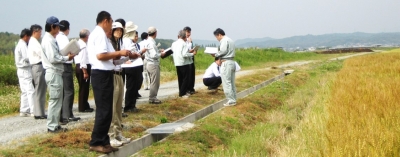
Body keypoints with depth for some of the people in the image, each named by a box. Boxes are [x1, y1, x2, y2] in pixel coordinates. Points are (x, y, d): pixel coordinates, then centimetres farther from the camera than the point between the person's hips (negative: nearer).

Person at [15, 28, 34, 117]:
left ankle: (24, 110, 12)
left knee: (24, 91, 11)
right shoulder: (23, 45, -14)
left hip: (21, 70, 10)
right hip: (25, 70, -10)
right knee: (30, 91, -10)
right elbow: (27, 57, -21)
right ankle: (33, 111, -11)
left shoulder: (19, 45, 18)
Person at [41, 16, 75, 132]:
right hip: (53, 73, -10)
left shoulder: (51, 39, 16)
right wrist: (67, 58, -12)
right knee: (55, 100, -6)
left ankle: (54, 125, 18)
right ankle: (52, 126, -1)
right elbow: (53, 58, -22)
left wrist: (66, 56, 5)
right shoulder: (49, 40, -15)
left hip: (56, 73, 10)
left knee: (57, 100, 13)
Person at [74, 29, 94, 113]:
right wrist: (85, 72, -21)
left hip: (78, 67, 10)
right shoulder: (83, 45, -17)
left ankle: (84, 106, 24)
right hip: (83, 67, -10)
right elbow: (83, 60, -22)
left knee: (83, 88, 17)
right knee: (84, 88, -3)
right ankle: (83, 107, 1)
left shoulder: (77, 44, 13)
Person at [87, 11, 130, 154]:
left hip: (102, 74, 11)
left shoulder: (96, 33, 18)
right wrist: (119, 53, -16)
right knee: (104, 110, -6)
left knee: (105, 110, 13)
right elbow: (100, 55, -24)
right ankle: (96, 143, -1)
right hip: (102, 75, -11)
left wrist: (117, 55, 13)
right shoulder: (100, 34, -13)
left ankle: (103, 141, 18)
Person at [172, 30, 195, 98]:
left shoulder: (174, 43, 7)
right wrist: (192, 54, -9)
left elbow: (172, 53, 10)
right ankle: (182, 93, -3)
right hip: (184, 63, -7)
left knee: (180, 78, 15)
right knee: (186, 78, 0)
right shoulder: (183, 43, -15)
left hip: (177, 63, 7)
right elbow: (184, 54, -22)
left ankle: (183, 92, 21)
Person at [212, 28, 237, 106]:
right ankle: (233, 99, 15)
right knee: (231, 82, 12)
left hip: (226, 63, -10)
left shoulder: (224, 40, -10)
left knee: (226, 83, -6)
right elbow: (228, 52, 15)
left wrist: (215, 55, -6)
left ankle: (231, 101, -6)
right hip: (232, 62, 10)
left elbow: (223, 51, -21)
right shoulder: (230, 40, 20)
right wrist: (218, 55, 9)